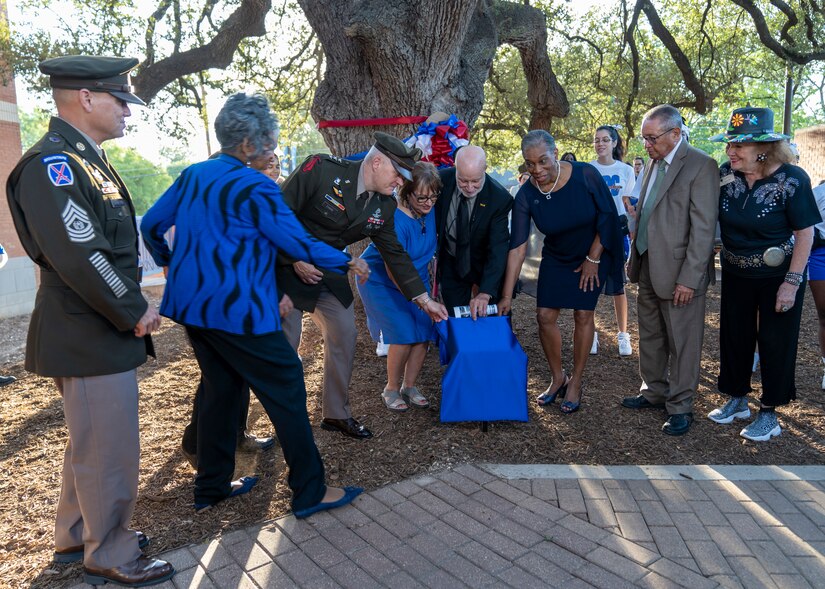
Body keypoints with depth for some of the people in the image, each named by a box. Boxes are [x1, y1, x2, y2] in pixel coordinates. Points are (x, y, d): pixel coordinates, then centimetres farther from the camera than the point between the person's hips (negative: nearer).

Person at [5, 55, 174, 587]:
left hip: (106, 333, 10)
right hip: (90, 339, -10)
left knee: (91, 445, 23)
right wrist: (135, 313, -15)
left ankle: (77, 537, 41)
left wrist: (133, 308, 8)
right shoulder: (51, 165, -18)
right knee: (110, 452, 4)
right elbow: (80, 258, -26)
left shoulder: (86, 160, 13)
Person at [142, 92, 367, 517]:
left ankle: (211, 488, 28)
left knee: (220, 387, 18)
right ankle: (309, 492, 9)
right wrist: (348, 263, 1)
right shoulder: (254, 188, -14)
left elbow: (151, 225, 15)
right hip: (237, 311, -8)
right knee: (286, 390, 1)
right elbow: (300, 244, -12)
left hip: (192, 304, 9)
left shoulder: (192, 175, 9)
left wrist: (169, 263, 31)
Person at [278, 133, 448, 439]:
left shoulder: (384, 206, -3)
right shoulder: (321, 169, -22)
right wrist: (296, 260, -21)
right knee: (285, 342, -3)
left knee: (345, 338, 6)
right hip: (287, 266, -6)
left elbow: (395, 254, 3)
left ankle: (336, 414, 24)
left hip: (328, 273, 6)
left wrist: (425, 300, 3)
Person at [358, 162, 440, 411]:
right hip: (381, 280, -6)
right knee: (404, 335, -15)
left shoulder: (431, 211, -11)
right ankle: (391, 389, 10)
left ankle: (409, 386, 18)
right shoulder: (394, 220, -31)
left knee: (423, 333, -4)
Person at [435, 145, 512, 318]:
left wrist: (485, 293, -38)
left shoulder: (500, 198, -26)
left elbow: (498, 249, -29)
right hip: (450, 264, 2)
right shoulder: (440, 180, -19)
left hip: (485, 265, -1)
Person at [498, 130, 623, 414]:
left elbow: (607, 215, -12)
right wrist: (507, 296, -23)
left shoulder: (585, 175, -24)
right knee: (545, 316, -4)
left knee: (583, 315, -3)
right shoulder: (526, 195, -19)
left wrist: (593, 258, -12)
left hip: (593, 254, -2)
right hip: (556, 259, 2)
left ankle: (575, 383, 13)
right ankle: (558, 378, 17)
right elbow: (517, 246, -21)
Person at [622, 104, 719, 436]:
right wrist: (635, 259, 12)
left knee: (682, 344, 6)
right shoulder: (654, 162, 12)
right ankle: (654, 392, 35)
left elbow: (703, 228, -16)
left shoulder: (700, 166, -13)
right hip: (648, 269, 8)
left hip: (680, 272, -8)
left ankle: (680, 407, 20)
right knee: (650, 337, 18)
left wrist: (688, 278, -18)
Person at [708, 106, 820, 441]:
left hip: (778, 275, -4)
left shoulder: (791, 179, -19)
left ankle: (769, 413, 21)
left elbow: (805, 233, -15)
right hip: (736, 273, 4)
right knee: (734, 337, 13)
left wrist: (792, 283, -18)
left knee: (775, 342, 6)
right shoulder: (725, 173, -8)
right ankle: (737, 400, 32)